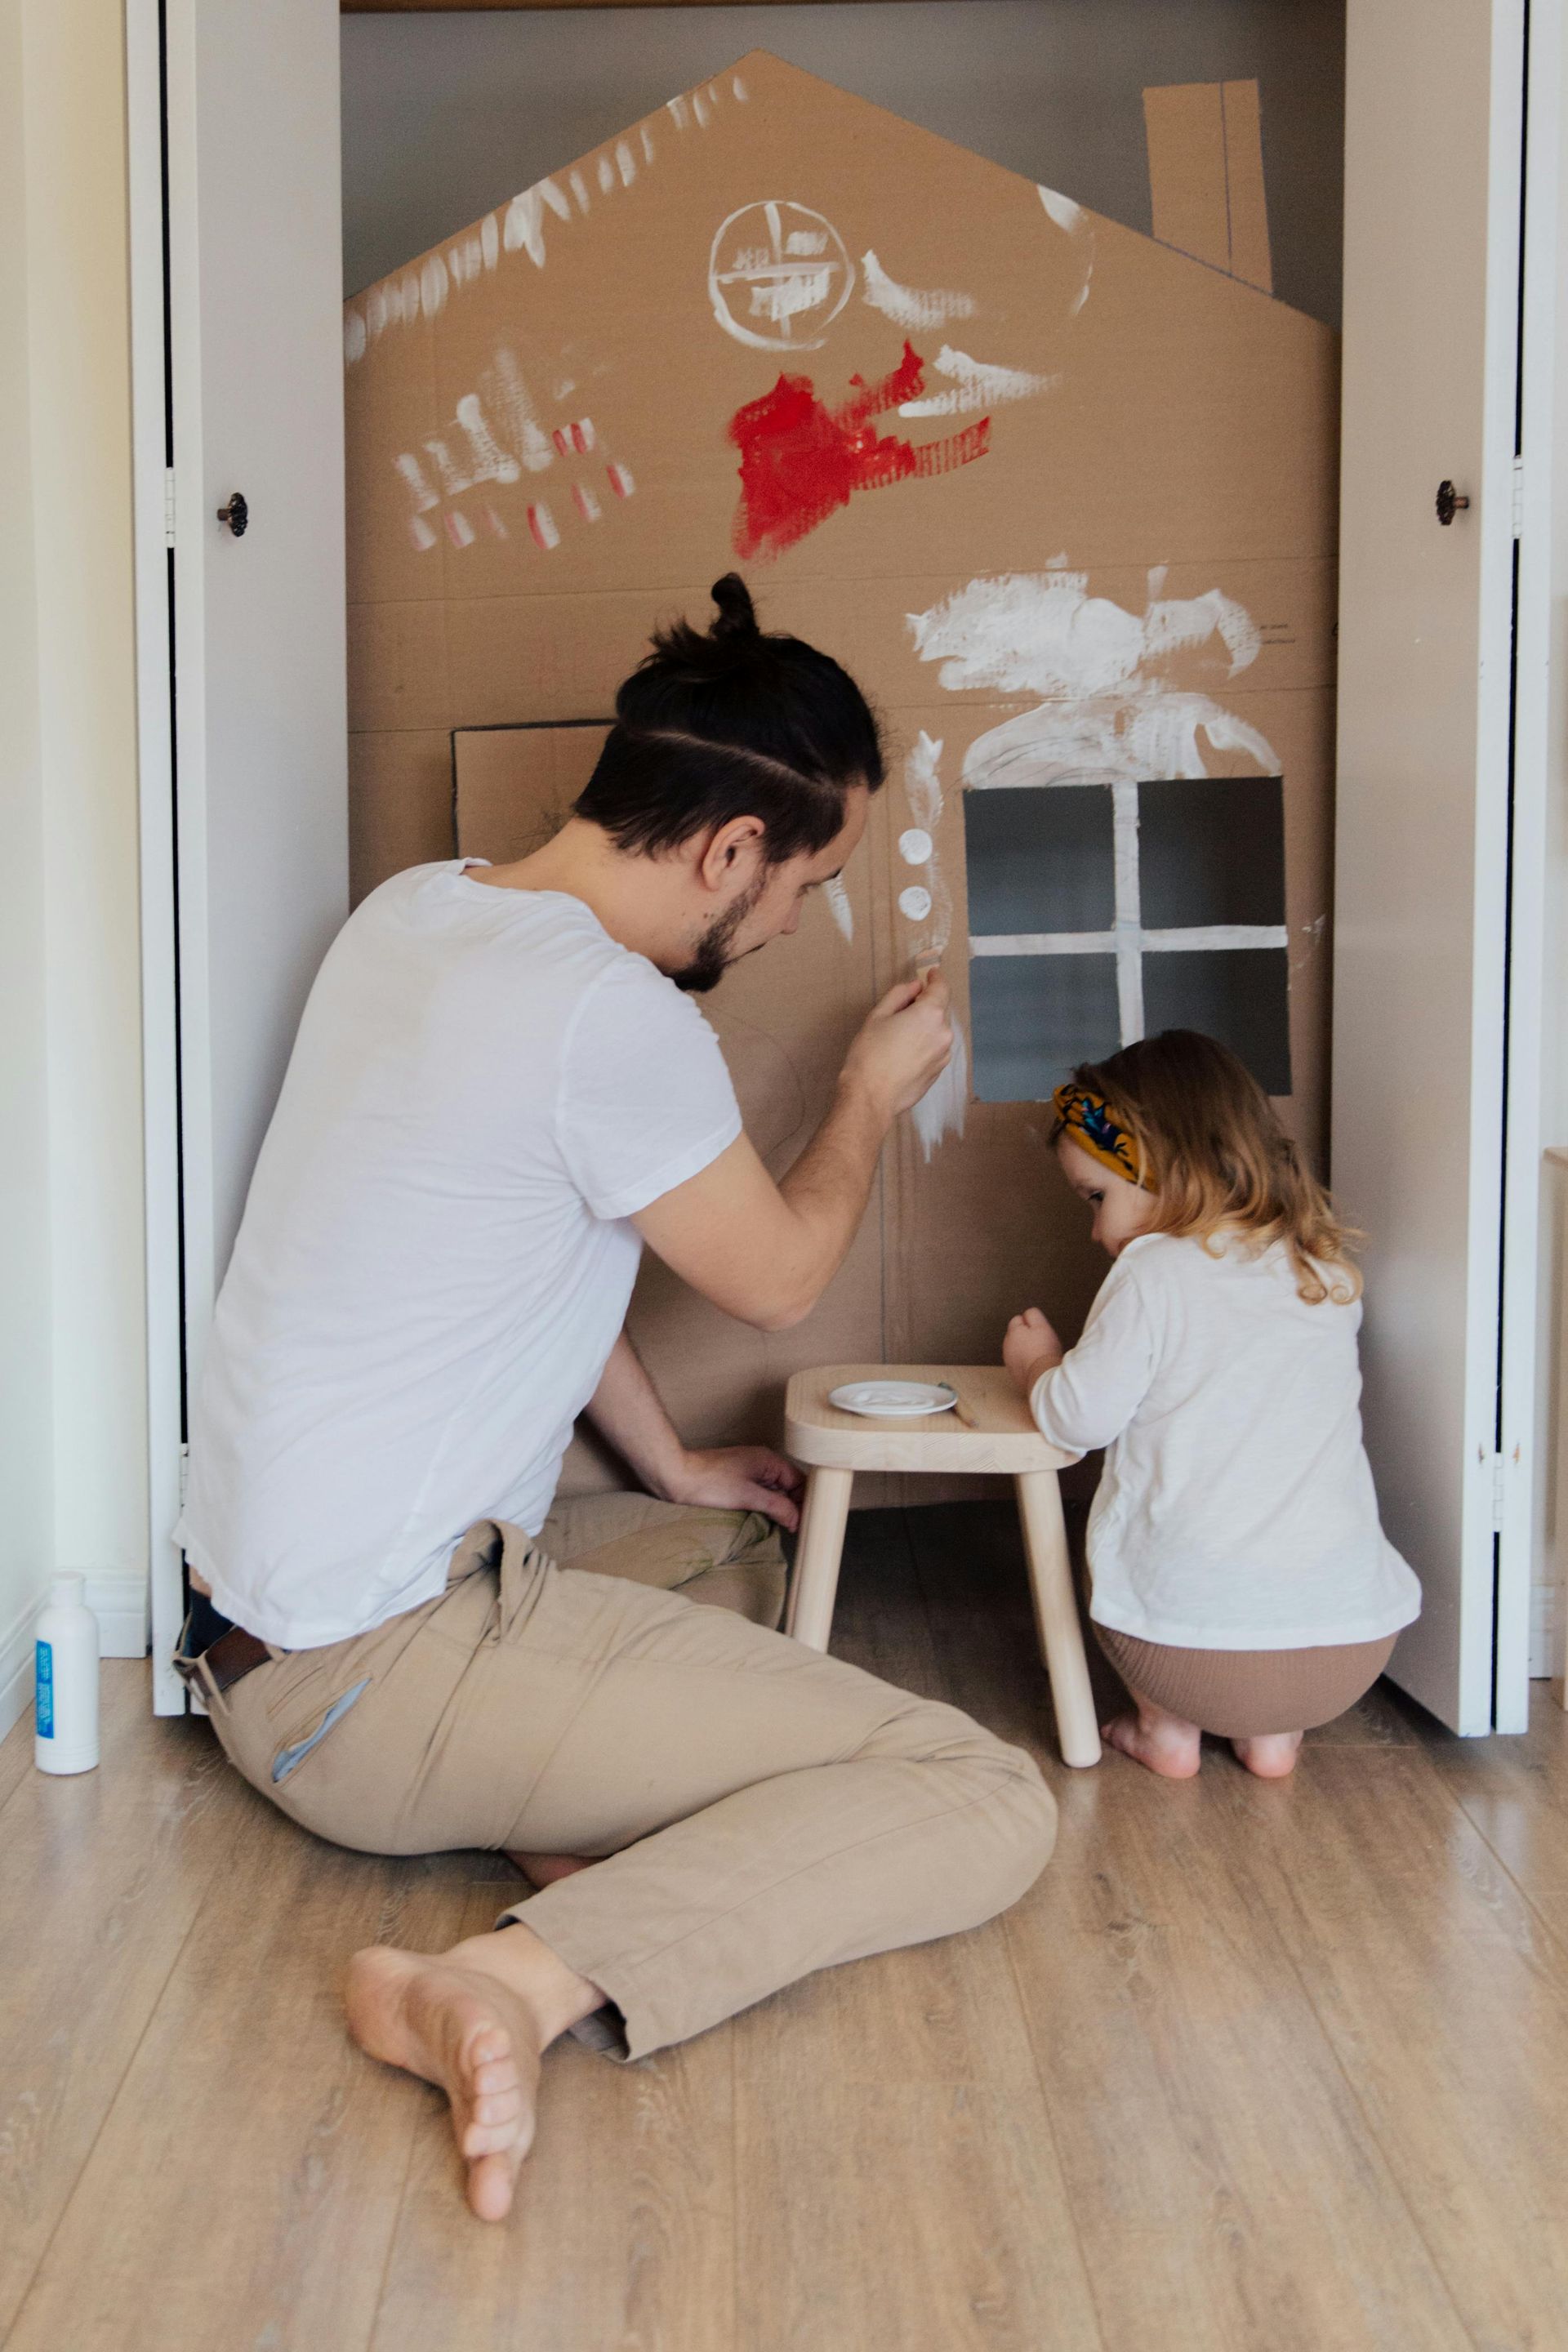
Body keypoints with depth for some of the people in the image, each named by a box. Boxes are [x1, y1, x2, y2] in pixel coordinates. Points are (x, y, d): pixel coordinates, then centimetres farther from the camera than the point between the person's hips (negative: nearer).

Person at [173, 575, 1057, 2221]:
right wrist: (874, 1095, 14)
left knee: (742, 1546, 31)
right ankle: (516, 1984, -25)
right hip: (372, 1679, -9)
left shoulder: (413, 909, 6)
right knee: (989, 1802, -13)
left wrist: (671, 1466, 24)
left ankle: (580, 1824, 5)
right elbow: (778, 1276, -5)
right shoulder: (612, 1016, -22)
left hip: (266, 1618, 10)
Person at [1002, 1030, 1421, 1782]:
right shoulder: (1331, 1272, 8)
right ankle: (1273, 1735, 27)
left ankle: (1168, 1730, 23)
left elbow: (1080, 1419, -6)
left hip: (1193, 1650, -4)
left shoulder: (1155, 1273, -8)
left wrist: (1036, 1365, 16)